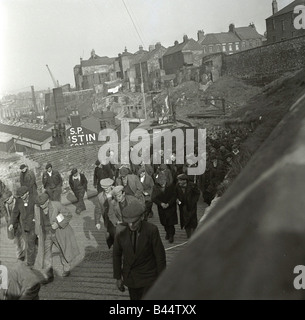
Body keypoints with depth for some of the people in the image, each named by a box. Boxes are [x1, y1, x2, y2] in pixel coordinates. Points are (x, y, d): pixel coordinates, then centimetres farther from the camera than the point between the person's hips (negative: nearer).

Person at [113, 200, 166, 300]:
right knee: (135, 298, 18)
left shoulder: (151, 230, -20)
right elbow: (116, 255, 3)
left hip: (149, 278, -3)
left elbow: (160, 254, -12)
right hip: (131, 277, 3)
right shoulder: (121, 235, -12)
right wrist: (118, 278, 7)